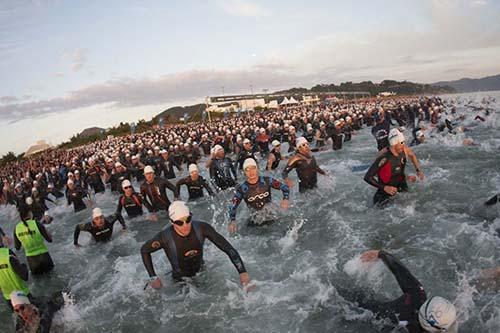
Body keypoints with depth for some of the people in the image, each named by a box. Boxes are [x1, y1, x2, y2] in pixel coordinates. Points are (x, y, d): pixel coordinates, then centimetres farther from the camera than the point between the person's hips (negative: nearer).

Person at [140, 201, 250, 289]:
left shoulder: (201, 228, -26)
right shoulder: (165, 237, -29)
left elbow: (227, 247, -22)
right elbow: (144, 250, -9)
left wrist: (242, 271, -28)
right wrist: (153, 277, -11)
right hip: (180, 281, 0)